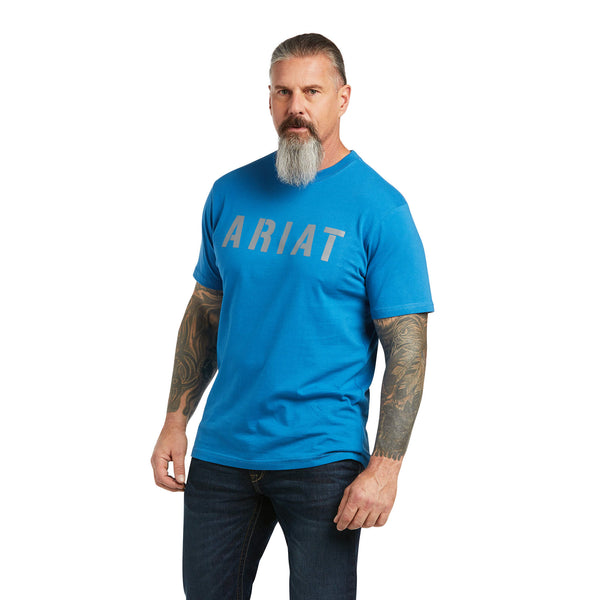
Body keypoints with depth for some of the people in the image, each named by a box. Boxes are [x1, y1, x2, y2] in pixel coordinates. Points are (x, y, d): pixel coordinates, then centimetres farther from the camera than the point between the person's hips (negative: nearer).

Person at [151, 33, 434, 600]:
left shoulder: (378, 209, -8)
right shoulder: (231, 194, 6)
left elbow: (407, 344, -10)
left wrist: (385, 466, -16)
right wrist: (175, 420, 8)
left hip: (323, 460, -4)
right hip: (221, 449, 4)